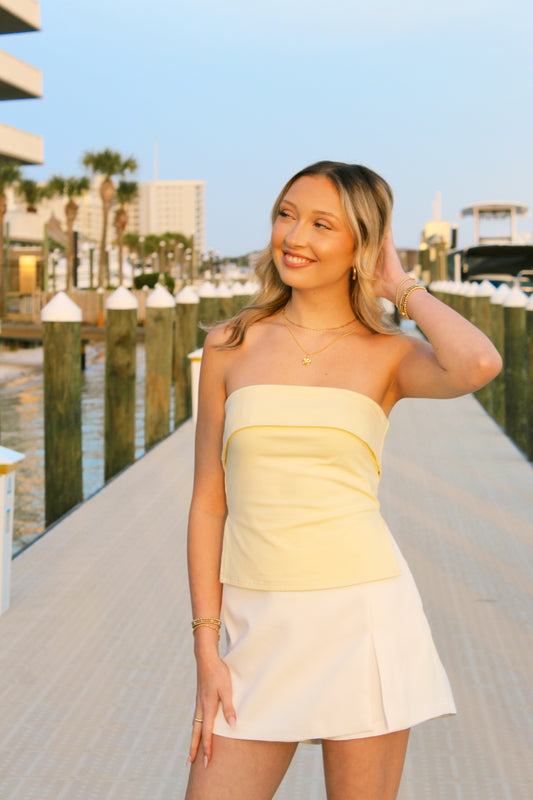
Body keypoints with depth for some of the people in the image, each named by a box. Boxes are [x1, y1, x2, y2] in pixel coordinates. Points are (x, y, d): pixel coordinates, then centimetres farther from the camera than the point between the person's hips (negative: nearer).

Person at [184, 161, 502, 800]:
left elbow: (478, 365, -23)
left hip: (362, 612, -1)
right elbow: (209, 503, 6)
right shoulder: (230, 345, 6)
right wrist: (206, 651, 0)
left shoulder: (388, 353, 1)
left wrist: (401, 287, -6)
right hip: (258, 624, 2)